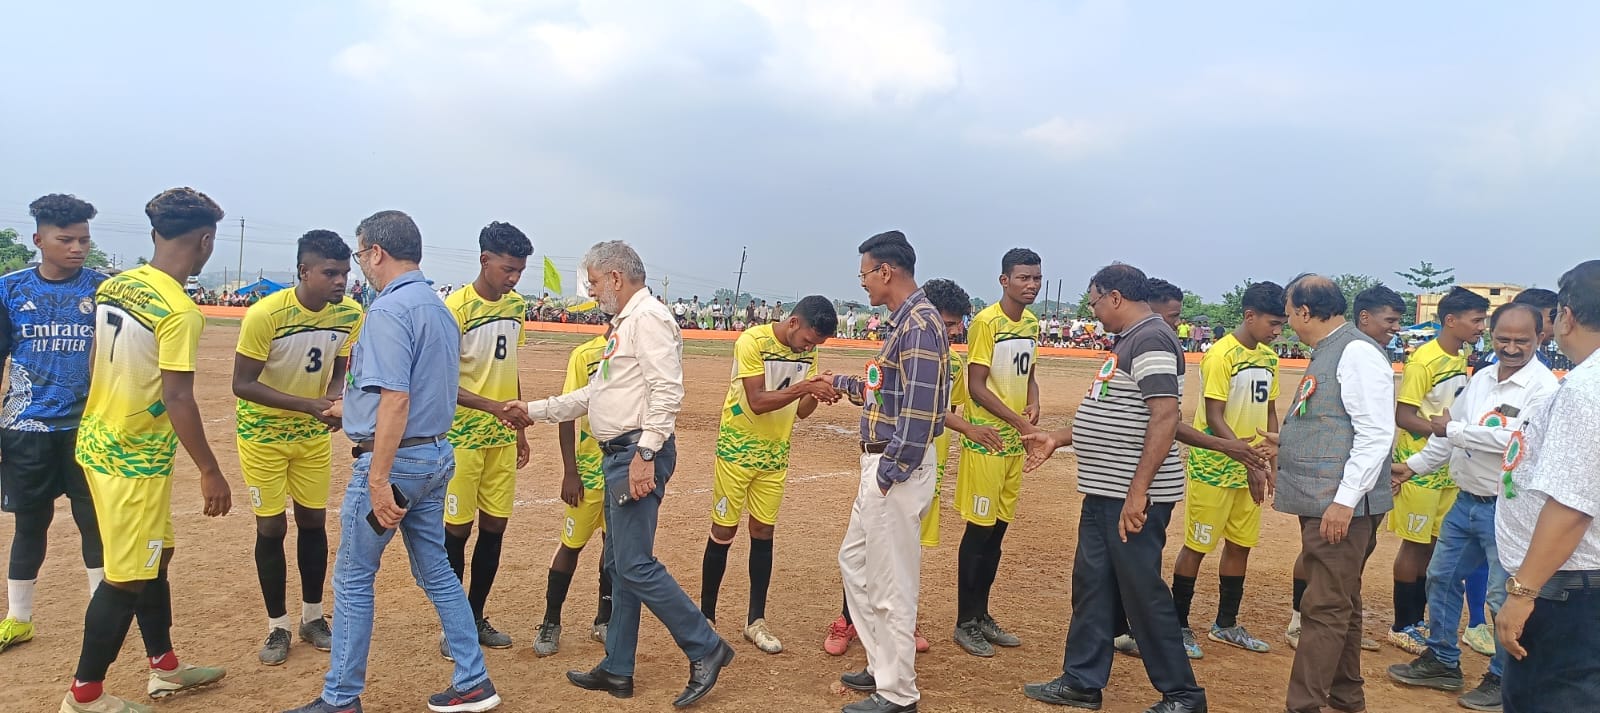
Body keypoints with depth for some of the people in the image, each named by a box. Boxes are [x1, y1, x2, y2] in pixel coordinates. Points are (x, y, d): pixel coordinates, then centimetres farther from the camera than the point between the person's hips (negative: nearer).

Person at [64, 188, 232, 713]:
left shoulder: (112, 287, 5)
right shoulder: (179, 310, -21)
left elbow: (96, 368, 13)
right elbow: (177, 399, -22)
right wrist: (210, 471, -15)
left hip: (97, 440, 9)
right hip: (135, 458, -9)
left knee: (155, 555, 20)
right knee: (129, 576, 4)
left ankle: (164, 667, 32)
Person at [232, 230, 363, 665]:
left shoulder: (350, 314, -12)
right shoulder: (265, 314, -27)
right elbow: (242, 384, -23)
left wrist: (335, 399, -21)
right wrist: (309, 404, -32)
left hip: (313, 433, 4)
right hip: (263, 433, -4)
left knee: (314, 521, 10)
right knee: (271, 527, 2)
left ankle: (312, 618, 26)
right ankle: (278, 627, 17)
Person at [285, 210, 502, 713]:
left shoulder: (389, 309, -17)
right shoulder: (440, 309, 11)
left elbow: (396, 398, -26)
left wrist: (378, 481, -26)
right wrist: (353, 408, 34)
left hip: (394, 459, -9)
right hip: (437, 455, 9)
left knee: (353, 579, 6)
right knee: (436, 572, 15)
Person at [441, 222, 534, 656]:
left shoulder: (516, 305, 6)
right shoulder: (455, 307, -14)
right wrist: (494, 406, -28)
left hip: (502, 438, 6)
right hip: (462, 437, -6)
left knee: (494, 526, 10)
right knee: (457, 530, 3)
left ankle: (477, 617, 25)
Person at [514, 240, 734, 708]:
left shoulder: (648, 317, -12)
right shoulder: (623, 324, 21)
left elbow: (667, 392, -22)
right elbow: (595, 393, 26)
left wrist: (645, 454, -26)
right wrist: (534, 410, 25)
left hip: (639, 455, -11)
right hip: (619, 456, 11)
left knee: (635, 565, -10)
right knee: (618, 565, 14)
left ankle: (706, 649, 2)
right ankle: (617, 671, 23)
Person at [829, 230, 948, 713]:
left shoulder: (920, 324, -18)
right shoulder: (903, 320, 13)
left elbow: (920, 409, -23)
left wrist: (889, 474, -21)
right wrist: (844, 383, 25)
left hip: (897, 469, -11)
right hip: (880, 464, 11)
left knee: (892, 583, -1)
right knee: (854, 560, 20)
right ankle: (882, 667, 32)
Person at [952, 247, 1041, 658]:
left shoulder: (1033, 324, 10)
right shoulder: (986, 322, -13)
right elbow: (976, 386, -15)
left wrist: (1033, 405, -1)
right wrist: (1018, 420, -19)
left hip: (1016, 443, 7)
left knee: (998, 529, 12)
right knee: (979, 529, -1)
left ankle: (981, 615, 24)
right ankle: (965, 623, 10)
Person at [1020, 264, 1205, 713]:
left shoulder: (1151, 339, -16)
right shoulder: (1129, 340, 16)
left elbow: (1165, 417, -25)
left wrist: (1137, 492, -27)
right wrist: (1058, 439, 25)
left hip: (1134, 496, -10)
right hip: (1105, 491, 10)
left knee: (1143, 593, 0)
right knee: (1092, 584, 14)